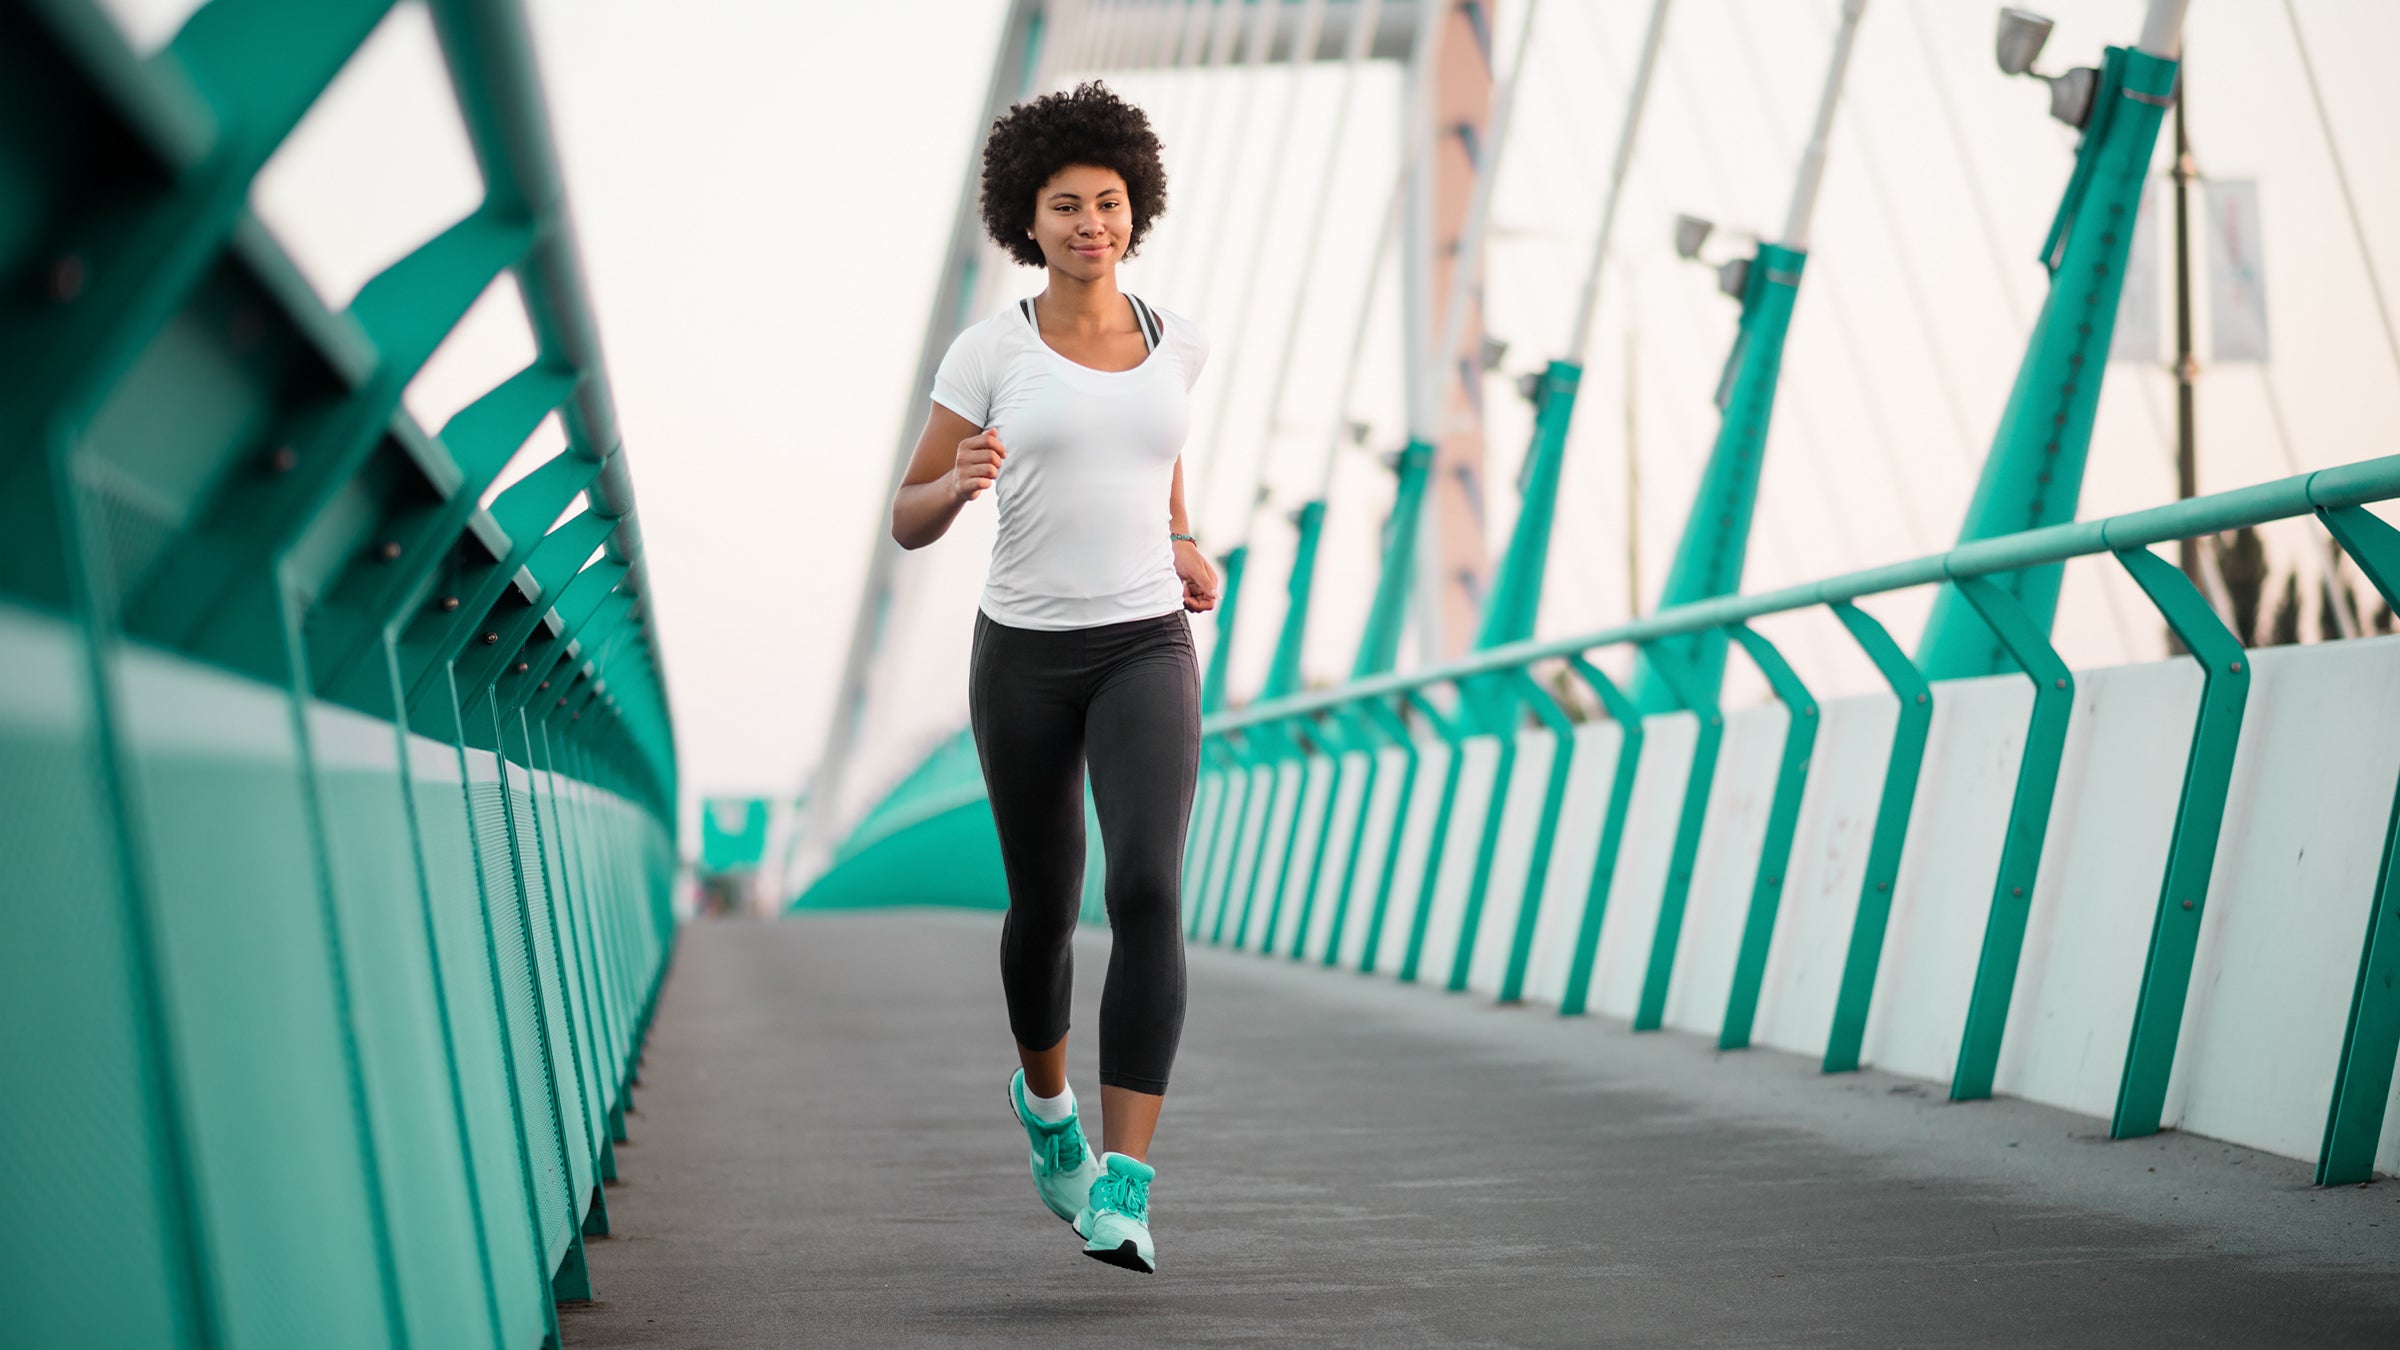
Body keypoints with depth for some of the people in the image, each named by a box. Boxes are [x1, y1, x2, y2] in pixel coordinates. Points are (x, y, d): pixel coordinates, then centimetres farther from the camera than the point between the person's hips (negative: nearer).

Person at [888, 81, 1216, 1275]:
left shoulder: (1175, 339, 6)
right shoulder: (987, 352, -2)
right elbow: (909, 521, 1)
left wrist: (1183, 547, 11)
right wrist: (964, 481, -23)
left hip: (1145, 652, 1)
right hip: (1024, 655, 0)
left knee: (1149, 898, -21)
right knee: (1046, 910, 14)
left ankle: (1122, 1194, -24)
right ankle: (1046, 1093, 48)